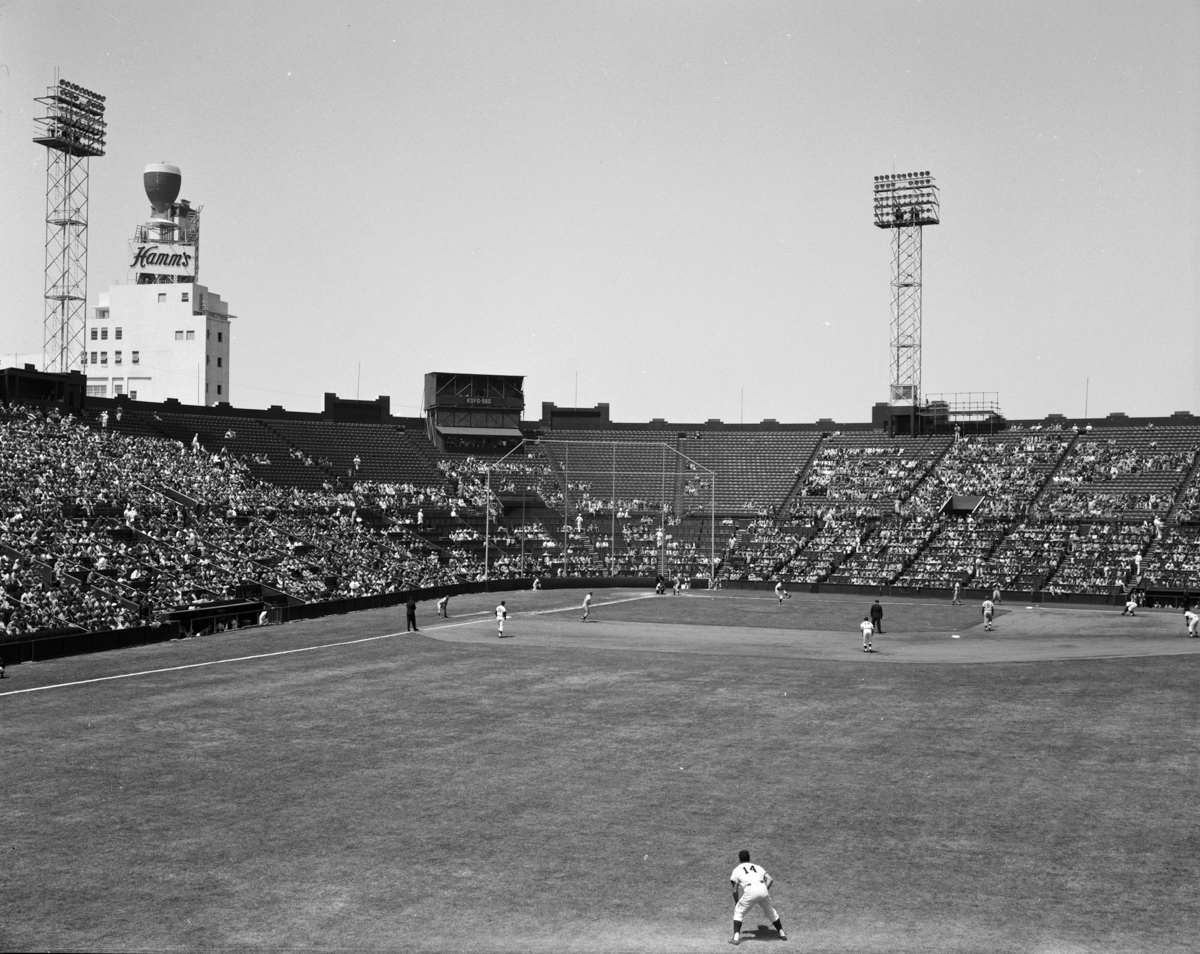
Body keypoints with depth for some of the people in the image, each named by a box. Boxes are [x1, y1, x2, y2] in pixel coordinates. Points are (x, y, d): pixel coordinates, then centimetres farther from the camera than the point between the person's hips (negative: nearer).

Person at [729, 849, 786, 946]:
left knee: (738, 912, 12)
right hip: (763, 888, 3)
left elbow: (735, 890, 14)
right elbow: (770, 879, 15)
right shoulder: (757, 867, 29)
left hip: (750, 891, -3)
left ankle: (736, 937, 0)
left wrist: (736, 902, 24)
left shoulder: (737, 870, 20)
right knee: (771, 911, 24)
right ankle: (782, 933, 30)